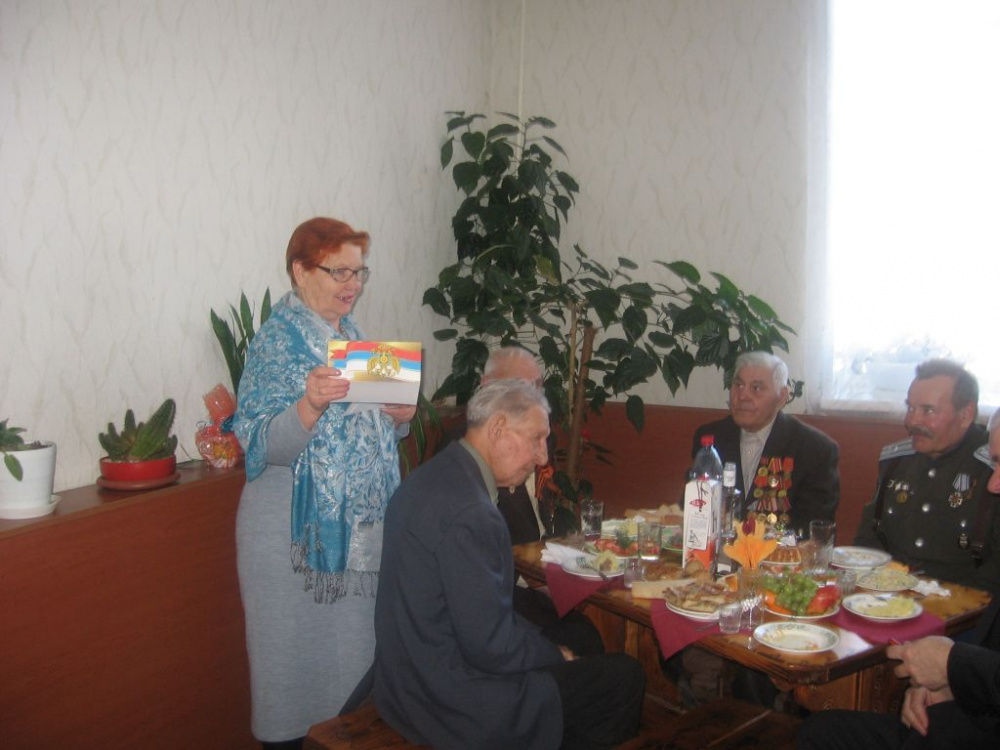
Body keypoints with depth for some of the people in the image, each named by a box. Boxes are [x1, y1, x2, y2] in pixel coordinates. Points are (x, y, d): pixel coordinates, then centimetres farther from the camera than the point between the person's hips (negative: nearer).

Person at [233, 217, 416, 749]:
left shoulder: (353, 335, 9)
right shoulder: (278, 339, -10)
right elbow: (265, 447, -18)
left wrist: (399, 416, -4)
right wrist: (311, 404, -35)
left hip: (359, 525, 6)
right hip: (298, 531, -6)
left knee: (353, 645, 15)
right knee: (298, 654, 6)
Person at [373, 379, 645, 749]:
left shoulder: (434, 476, 3)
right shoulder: (470, 514, -27)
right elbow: (491, 647, -24)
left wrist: (549, 647, 8)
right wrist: (555, 655, -5)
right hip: (451, 701, -9)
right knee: (626, 675, 1)